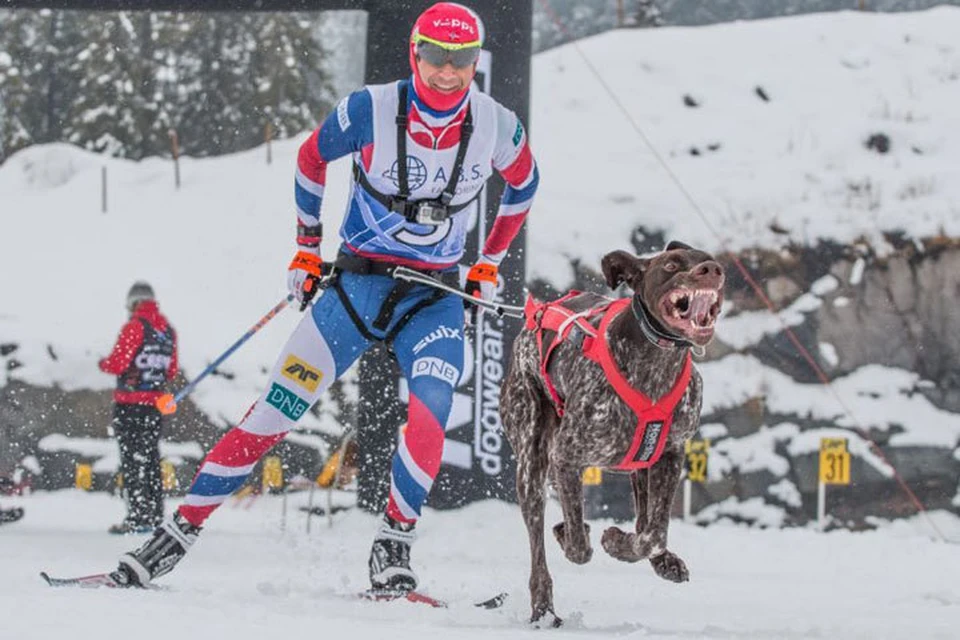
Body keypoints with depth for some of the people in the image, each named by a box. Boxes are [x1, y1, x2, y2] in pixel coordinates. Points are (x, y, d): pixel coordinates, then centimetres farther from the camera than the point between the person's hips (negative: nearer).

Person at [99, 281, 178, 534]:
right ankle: (156, 515, 15)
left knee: (132, 459, -5)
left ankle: (138, 516, -11)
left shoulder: (135, 326, -12)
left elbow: (117, 364, -15)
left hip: (129, 403, -6)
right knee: (151, 457, 14)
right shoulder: (168, 330, 8)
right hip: (156, 404, 6)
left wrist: (104, 363, 6)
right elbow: (171, 371, 12)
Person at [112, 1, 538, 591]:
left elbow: (523, 186, 14)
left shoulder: (497, 126, -10)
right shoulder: (370, 112, -15)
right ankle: (181, 531, 0)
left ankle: (395, 542, -14)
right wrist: (307, 246, 11)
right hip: (357, 281, -1)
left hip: (436, 297, 1)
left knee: (432, 409, -27)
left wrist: (490, 263, 14)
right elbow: (312, 159, 5)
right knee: (278, 408, -7)